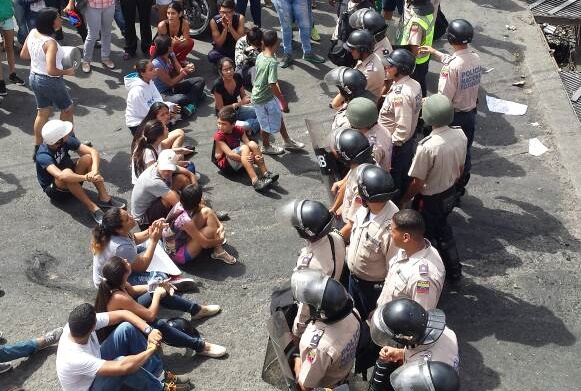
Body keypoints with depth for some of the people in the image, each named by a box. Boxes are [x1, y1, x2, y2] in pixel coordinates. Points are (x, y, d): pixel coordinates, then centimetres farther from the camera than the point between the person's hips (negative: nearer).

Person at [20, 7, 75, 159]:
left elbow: (23, 55, 7)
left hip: (34, 78, 7)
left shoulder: (32, 33, -6)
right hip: (50, 82, -7)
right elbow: (51, 71, -34)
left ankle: (37, 148, 30)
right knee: (68, 109, 18)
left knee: (42, 113, 22)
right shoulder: (50, 43, -30)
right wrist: (67, 72, -18)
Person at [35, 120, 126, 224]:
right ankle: (92, 208, -30)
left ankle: (104, 198, -16)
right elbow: (60, 176, -48)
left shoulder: (65, 141, -14)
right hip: (54, 190, -6)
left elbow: (93, 151, -19)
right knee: (67, 173, -38)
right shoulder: (43, 156, -31)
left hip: (71, 184, 6)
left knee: (88, 158, -19)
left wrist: (94, 171, -36)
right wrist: (86, 177, -47)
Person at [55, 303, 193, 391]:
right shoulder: (74, 358, -41)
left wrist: (149, 331, -29)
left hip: (97, 362, 7)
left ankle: (159, 374, -5)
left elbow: (123, 314, -15)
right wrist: (151, 350, -31)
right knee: (123, 364, -38)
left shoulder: (77, 325, -22)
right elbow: (122, 367, -45)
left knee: (127, 328, -15)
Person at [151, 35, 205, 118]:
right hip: (163, 93, -9)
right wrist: (184, 72, -27)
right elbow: (170, 82, -20)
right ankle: (196, 93, -7)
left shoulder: (171, 55, -4)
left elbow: (180, 71, -6)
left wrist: (187, 69, -29)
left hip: (173, 87, 9)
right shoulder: (156, 64, -25)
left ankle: (191, 105, -20)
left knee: (200, 80, 1)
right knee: (179, 100, -40)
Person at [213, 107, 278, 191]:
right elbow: (229, 154, -25)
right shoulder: (219, 135, -15)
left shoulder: (239, 130, 1)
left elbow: (249, 145, -10)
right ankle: (255, 181, -47)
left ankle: (265, 174, -27)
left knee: (252, 144, -21)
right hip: (225, 164, -5)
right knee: (244, 148, -31)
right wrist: (244, 159, -37)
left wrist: (255, 157, -28)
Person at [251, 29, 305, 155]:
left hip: (258, 92, 9)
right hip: (264, 99, -9)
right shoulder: (272, 62, -30)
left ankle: (288, 141, 39)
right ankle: (266, 147, 38)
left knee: (278, 117, 24)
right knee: (268, 125, 14)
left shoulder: (260, 56, -5)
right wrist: (282, 100, -20)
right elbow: (273, 85, -32)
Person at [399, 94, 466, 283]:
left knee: (427, 237, 17)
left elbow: (418, 183, -22)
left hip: (429, 200, -6)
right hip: (450, 194, 6)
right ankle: (454, 271, 43)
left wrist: (403, 200, -6)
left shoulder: (427, 146, -33)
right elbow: (460, 169, 2)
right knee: (443, 229, 29)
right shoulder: (460, 135, -13)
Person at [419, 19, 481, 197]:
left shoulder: (451, 67, -28)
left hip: (454, 116, -6)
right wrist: (435, 52, 27)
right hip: (471, 113, 7)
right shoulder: (475, 58, -5)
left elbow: (444, 97, -24)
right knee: (465, 150, 20)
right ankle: (461, 186, 36)